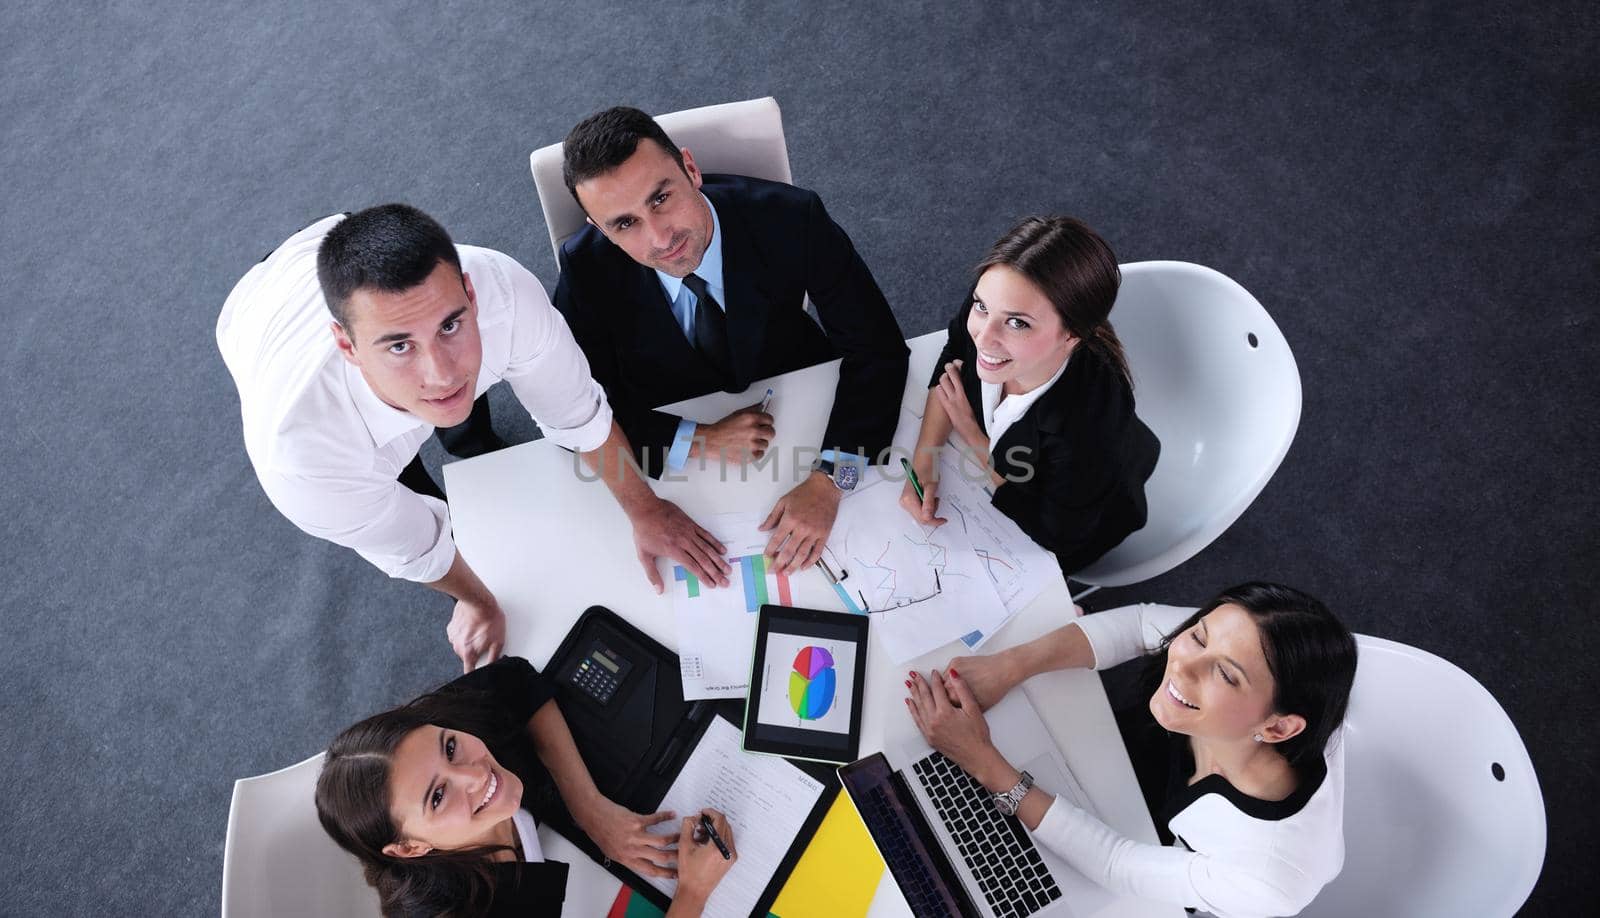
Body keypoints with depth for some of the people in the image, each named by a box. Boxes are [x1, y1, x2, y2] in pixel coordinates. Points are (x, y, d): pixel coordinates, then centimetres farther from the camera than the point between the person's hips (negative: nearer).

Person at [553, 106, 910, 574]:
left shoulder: (790, 218, -27)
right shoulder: (588, 269, -24)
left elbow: (877, 348, -23)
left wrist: (828, 480, -35)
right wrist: (696, 441, -30)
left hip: (801, 407, 0)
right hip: (669, 451, 1)